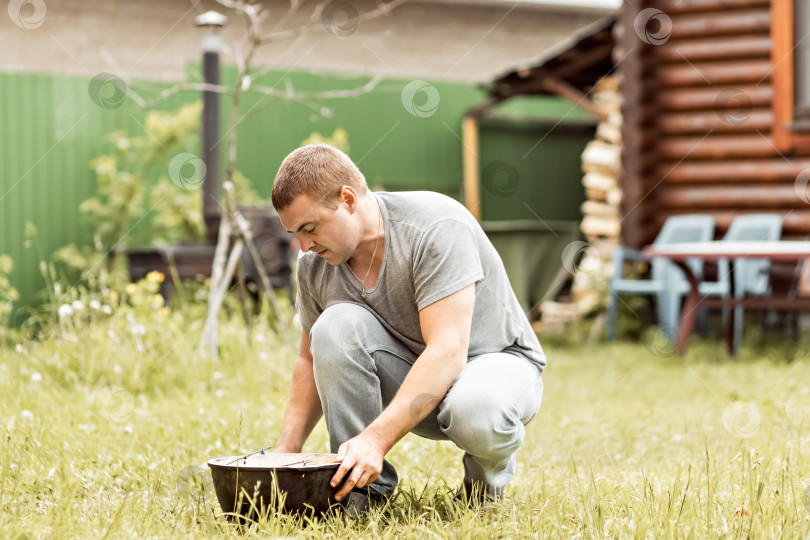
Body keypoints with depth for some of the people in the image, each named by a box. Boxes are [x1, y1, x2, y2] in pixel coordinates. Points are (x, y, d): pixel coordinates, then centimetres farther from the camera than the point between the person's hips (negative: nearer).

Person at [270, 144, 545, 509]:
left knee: (474, 410, -41)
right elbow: (312, 359, 7)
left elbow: (448, 350, -34)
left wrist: (376, 438, -43)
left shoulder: (437, 227, -27)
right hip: (410, 373, 5)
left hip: (498, 360, -4)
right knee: (335, 325, -25)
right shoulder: (316, 264, -8)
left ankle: (488, 471, -3)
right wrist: (285, 452, -7)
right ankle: (364, 482, -12)